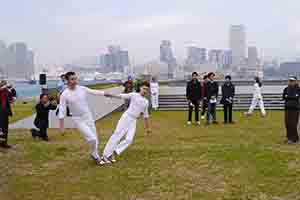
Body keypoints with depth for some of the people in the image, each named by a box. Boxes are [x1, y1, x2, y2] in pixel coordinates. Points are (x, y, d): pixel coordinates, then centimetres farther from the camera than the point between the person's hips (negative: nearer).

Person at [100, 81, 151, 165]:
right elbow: (122, 96, -10)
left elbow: (146, 115, 20)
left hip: (133, 121, 5)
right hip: (126, 117, -4)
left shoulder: (146, 102, 12)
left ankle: (114, 153, -1)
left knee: (129, 139, -9)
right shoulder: (133, 95, 0)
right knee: (117, 135, -11)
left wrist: (147, 127, 23)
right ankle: (105, 156, -9)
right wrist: (111, 95, -25)